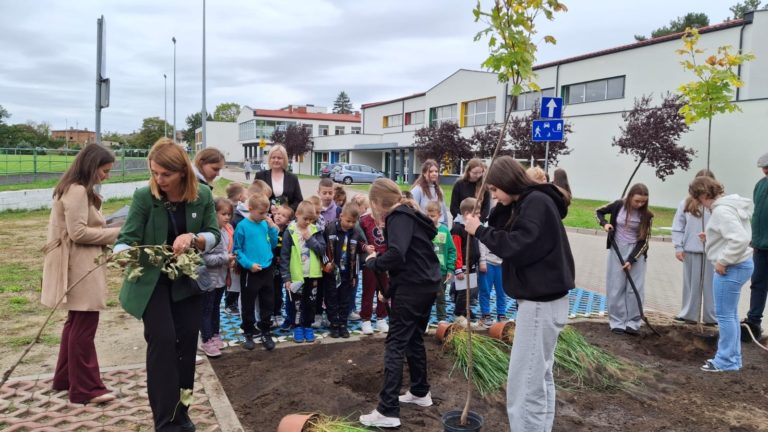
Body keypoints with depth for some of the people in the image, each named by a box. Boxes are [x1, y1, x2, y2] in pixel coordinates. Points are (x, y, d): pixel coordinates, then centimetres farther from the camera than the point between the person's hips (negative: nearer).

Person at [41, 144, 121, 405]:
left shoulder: (77, 190, 16)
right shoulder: (77, 191, -17)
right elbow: (79, 232, -21)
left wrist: (108, 233, 4)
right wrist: (115, 233, -14)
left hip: (82, 266, 11)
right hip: (80, 268, -11)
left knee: (76, 323, 18)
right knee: (85, 327, -4)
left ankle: (65, 378, 30)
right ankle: (85, 388, 4)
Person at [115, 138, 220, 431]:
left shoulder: (203, 196, -9)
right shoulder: (144, 196, -15)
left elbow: (214, 235, -6)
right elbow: (128, 238, -18)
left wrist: (193, 238, -27)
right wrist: (121, 253, -41)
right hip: (151, 280, -3)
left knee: (187, 341, 7)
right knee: (162, 340, -11)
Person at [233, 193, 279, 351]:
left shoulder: (265, 224, 4)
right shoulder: (243, 226, -10)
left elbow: (273, 244, 10)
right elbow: (237, 250, -9)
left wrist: (272, 227, -2)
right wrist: (249, 264, -18)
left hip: (267, 270, 4)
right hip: (250, 272, -4)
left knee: (268, 304, 12)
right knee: (248, 305, 9)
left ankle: (266, 333, 25)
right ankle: (248, 334, 24)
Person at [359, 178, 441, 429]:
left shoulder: (399, 218, -14)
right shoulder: (408, 215, 16)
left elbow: (396, 254, -31)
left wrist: (372, 262, -12)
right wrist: (390, 291, 17)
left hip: (412, 288, -10)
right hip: (426, 285, 10)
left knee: (395, 345, -7)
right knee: (414, 340, 22)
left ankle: (388, 411, -6)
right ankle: (420, 392, 34)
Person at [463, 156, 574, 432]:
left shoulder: (537, 203, -16)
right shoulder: (525, 204, 14)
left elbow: (517, 246, -24)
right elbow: (503, 233, 10)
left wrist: (479, 231, -16)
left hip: (541, 301, -11)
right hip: (540, 298, 11)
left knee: (524, 382, -7)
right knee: (540, 376, 19)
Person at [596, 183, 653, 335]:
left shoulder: (646, 215, -9)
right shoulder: (619, 205, -9)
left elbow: (644, 241, -8)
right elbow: (599, 211, 8)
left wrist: (631, 260, -15)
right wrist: (604, 223, -12)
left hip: (636, 252, 0)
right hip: (617, 251, 0)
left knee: (635, 289, 1)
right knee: (616, 288, 2)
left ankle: (632, 323, 11)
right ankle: (617, 322, 10)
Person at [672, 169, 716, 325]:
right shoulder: (686, 204, 2)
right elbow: (677, 228, 5)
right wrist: (678, 247, -1)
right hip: (691, 251, 2)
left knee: (711, 285, 6)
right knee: (691, 284, 10)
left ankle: (712, 317, 17)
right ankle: (689, 314, 19)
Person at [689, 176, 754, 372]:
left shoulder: (721, 210, -21)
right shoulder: (729, 204, 10)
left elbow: (740, 239, -30)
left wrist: (722, 261, -21)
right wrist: (710, 237, 13)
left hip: (731, 268, -11)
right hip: (738, 265, 11)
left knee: (724, 315, 0)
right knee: (730, 314, 17)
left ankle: (726, 361, 10)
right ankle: (732, 357, 27)